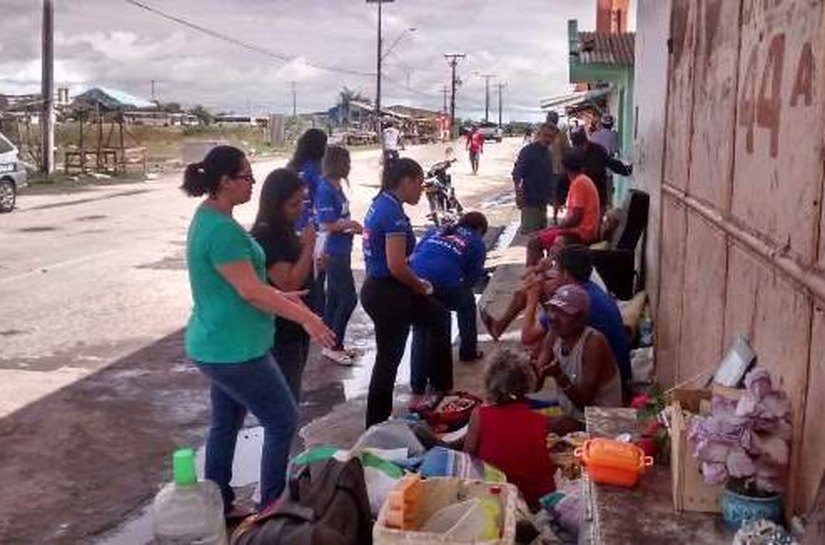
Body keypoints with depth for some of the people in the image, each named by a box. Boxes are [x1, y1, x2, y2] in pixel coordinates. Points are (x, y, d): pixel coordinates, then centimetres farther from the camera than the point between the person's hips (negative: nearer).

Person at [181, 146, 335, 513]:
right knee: (283, 421, 1)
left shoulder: (209, 218, 10)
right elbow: (250, 292, -24)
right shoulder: (221, 228, -23)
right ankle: (271, 508, 11)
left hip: (219, 345, 10)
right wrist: (305, 317, -19)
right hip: (234, 349, -10)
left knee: (225, 425, 18)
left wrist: (281, 297, 17)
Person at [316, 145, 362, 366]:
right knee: (348, 298, -5)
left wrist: (352, 226, 1)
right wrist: (350, 224, -8)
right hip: (334, 253, -9)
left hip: (342, 251, 9)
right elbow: (326, 225, -19)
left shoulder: (337, 187, 9)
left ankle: (333, 344, 24)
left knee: (335, 298, 15)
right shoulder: (325, 189, -17)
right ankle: (334, 346, 5)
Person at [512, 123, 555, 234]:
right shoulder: (528, 151, -12)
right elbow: (516, 174, -18)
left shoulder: (547, 153, 12)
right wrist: (518, 194, -29)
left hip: (543, 200, 8)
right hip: (530, 201, -8)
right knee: (529, 233, -9)